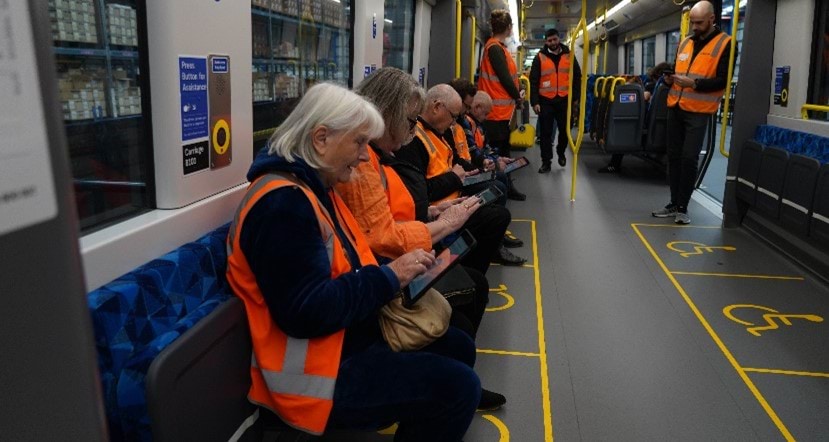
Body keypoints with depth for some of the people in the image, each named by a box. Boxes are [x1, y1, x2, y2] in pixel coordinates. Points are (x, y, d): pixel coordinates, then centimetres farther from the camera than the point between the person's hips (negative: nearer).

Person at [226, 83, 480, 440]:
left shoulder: (313, 186, 11)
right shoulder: (284, 202, -23)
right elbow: (307, 312, -29)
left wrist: (400, 271, -4)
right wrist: (390, 276, -21)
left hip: (344, 335, 11)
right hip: (313, 370, -11)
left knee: (458, 347, 14)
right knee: (458, 386, -15)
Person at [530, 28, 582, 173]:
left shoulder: (569, 56, 6)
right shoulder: (540, 57, 0)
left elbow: (577, 77, 11)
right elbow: (534, 81, -2)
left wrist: (576, 97, 5)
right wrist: (535, 102, -9)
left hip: (564, 100, 2)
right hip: (546, 101, -1)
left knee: (565, 130, 9)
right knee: (546, 133, 2)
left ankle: (561, 153, 35)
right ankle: (546, 161, 10)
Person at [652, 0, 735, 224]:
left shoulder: (724, 44, -4)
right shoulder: (685, 43, 14)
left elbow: (723, 81, -11)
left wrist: (694, 83, -21)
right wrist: (670, 79, -1)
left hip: (698, 112, -6)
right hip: (675, 108, 6)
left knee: (689, 159, -8)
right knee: (674, 156, 7)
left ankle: (682, 207, 1)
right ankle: (674, 204, 16)